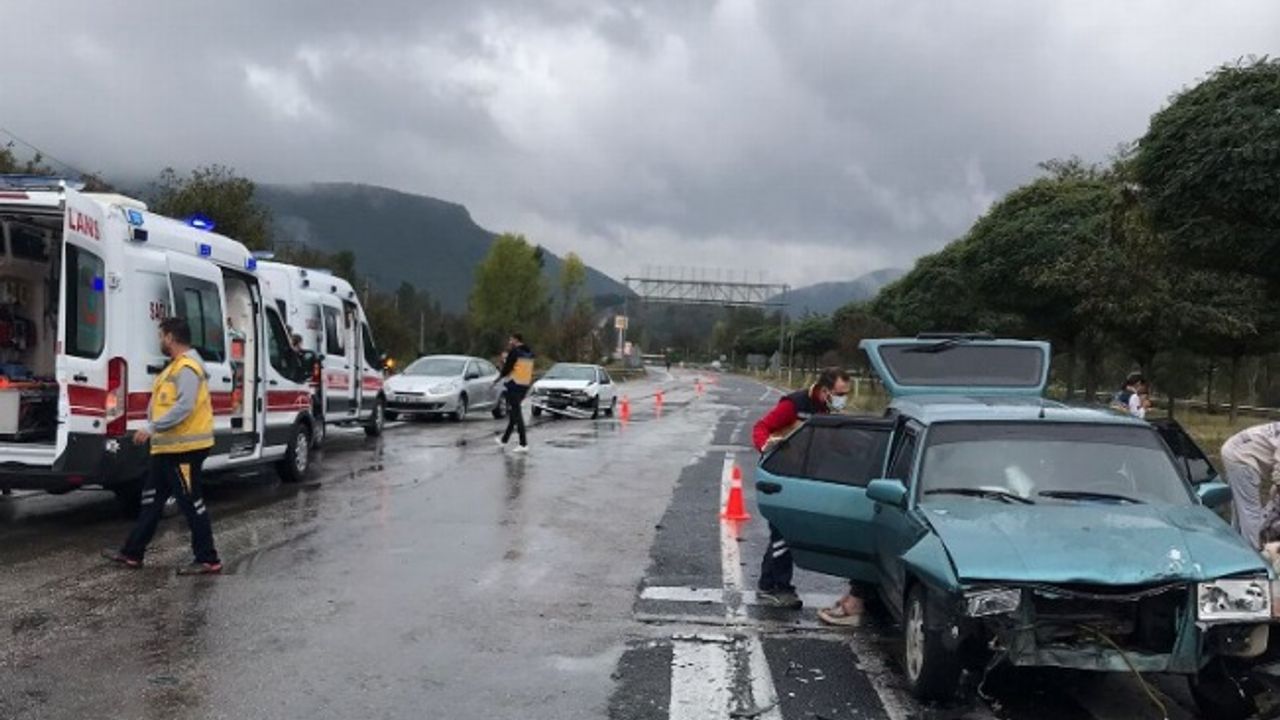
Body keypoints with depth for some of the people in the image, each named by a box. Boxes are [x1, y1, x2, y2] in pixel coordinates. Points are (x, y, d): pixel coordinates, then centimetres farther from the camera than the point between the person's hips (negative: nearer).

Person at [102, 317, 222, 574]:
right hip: (169, 447, 11)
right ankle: (132, 553, 28)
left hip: (183, 448, -11)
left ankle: (208, 560, 1)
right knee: (151, 500, 17)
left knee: (191, 502, -6)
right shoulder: (176, 366, 17)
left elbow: (184, 406, -28)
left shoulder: (187, 368, -17)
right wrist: (153, 428, 10)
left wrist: (152, 428, -26)